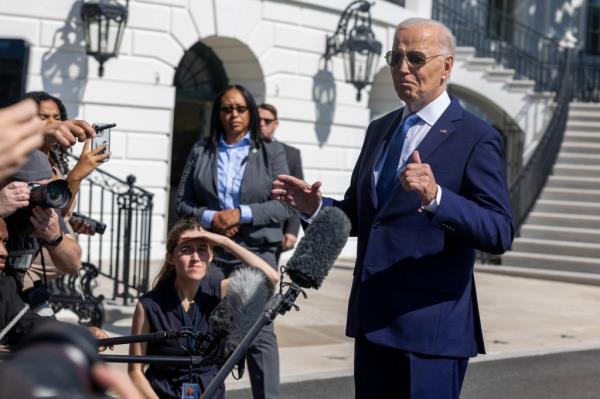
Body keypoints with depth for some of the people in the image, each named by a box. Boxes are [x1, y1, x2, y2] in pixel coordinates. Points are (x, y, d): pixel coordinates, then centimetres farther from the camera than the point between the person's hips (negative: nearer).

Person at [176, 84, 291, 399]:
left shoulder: (271, 152, 6)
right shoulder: (201, 151, 11)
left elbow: (284, 205, -2)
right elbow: (181, 202, 8)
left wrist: (241, 214, -14)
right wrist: (208, 218, -11)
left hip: (256, 253, -2)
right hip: (210, 252, 2)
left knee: (260, 332, -7)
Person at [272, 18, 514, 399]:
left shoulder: (476, 138, -8)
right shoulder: (380, 129, 14)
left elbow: (500, 233, -17)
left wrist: (436, 197, -32)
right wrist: (316, 206, 0)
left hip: (430, 327, -7)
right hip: (373, 322, 7)